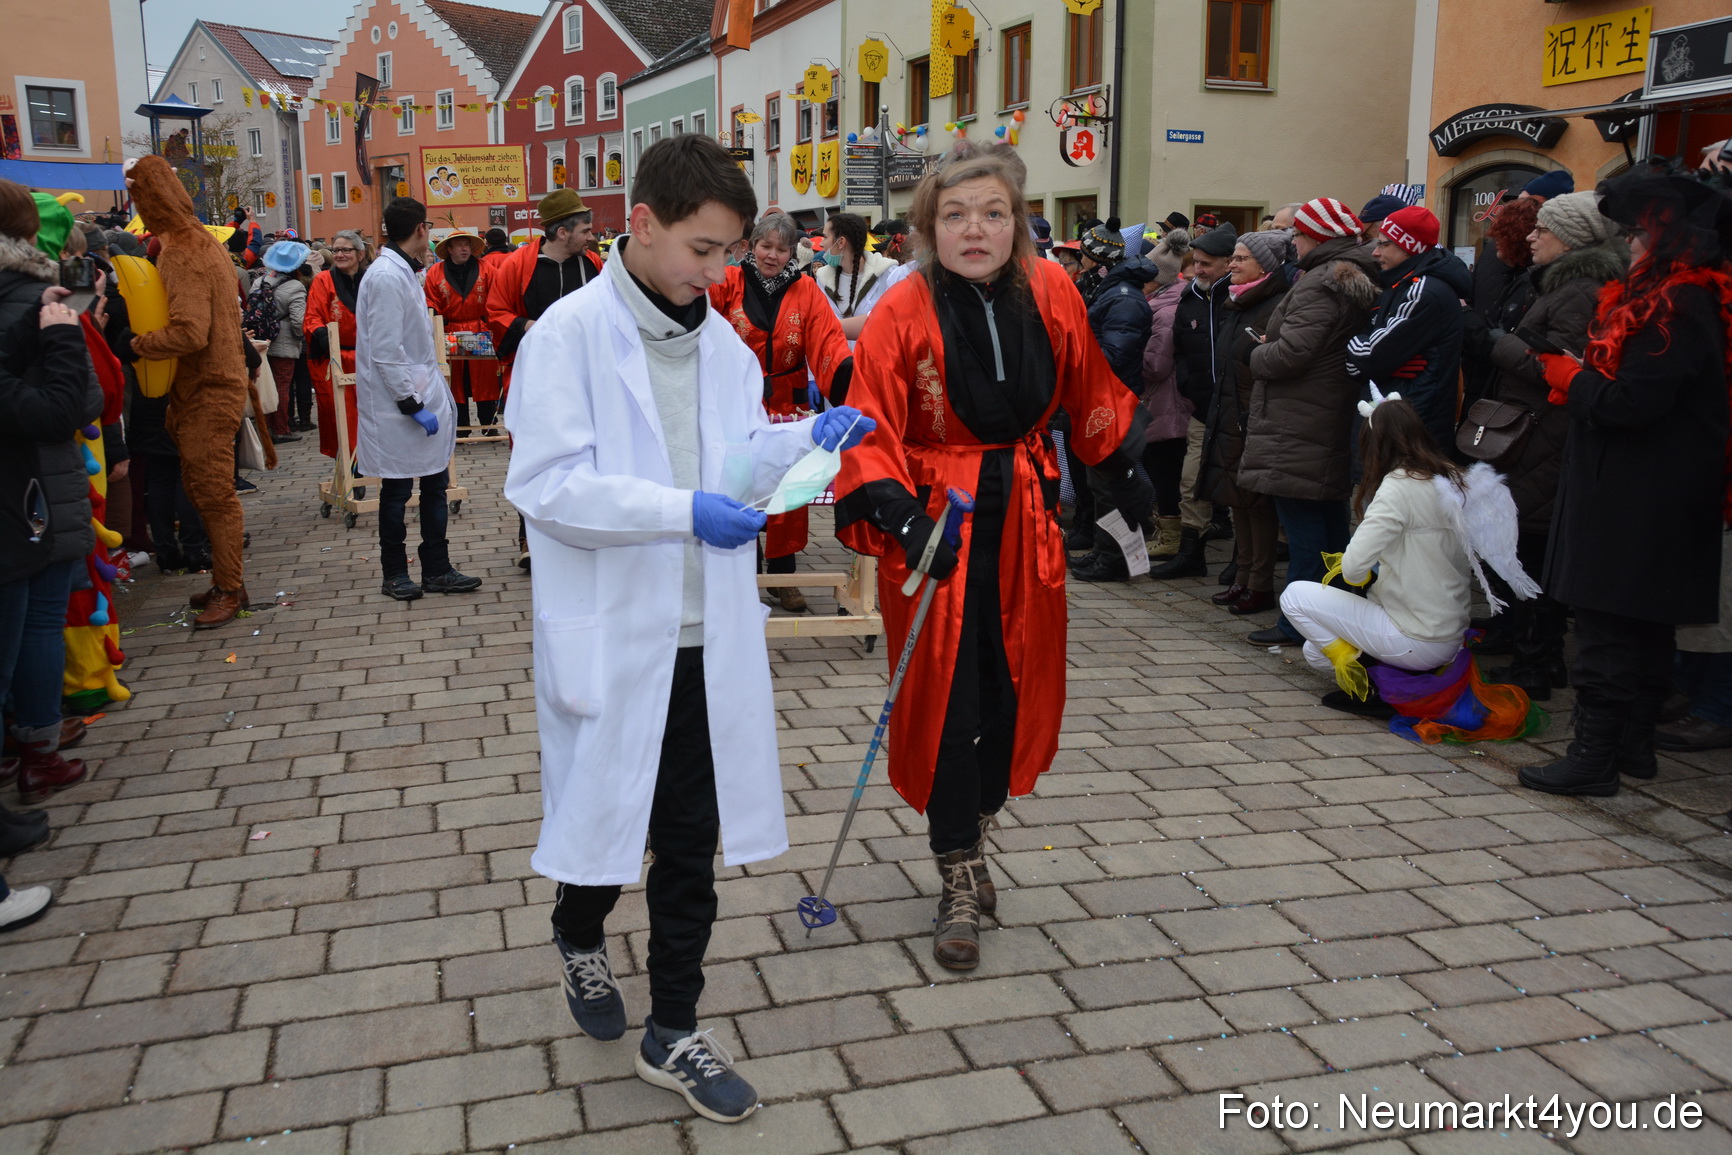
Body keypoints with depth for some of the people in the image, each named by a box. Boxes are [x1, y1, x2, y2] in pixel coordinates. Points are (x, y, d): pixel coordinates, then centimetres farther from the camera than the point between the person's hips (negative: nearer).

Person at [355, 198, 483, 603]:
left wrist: (432, 393, 15)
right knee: (397, 491, 4)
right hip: (398, 406, -9)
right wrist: (412, 404, -20)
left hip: (421, 395, 9)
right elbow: (385, 353, -21)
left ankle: (436, 570, 18)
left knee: (436, 485, 11)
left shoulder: (403, 272, 15)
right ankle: (395, 575, 17)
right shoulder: (387, 277, -17)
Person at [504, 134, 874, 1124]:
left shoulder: (723, 343, 8)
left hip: (707, 634, 5)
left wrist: (804, 439, -6)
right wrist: (684, 510, -28)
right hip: (611, 633, -5)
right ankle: (581, 939, 47)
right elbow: (547, 484, -19)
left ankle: (675, 1034, 25)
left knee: (693, 839, 10)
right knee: (605, 813, 14)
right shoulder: (569, 335, -11)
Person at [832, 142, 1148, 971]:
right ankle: (960, 883, 13)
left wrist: (1123, 468, 21)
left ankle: (970, 835, 36)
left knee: (1016, 685, 12)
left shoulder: (1050, 295, -2)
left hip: (1022, 513, 4)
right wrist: (901, 516, -30)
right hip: (936, 519, -4)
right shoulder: (903, 313, -14)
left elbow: (1087, 390, 14)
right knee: (946, 693, -1)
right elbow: (871, 431, -16)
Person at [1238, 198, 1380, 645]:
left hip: (1297, 428, -10)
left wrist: (1258, 354, -3)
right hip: (1332, 424, 10)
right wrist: (1269, 349, 12)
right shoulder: (1355, 280, 15)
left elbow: (1291, 353, -23)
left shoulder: (1320, 284, -16)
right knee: (1329, 520, 15)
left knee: (1302, 527, -6)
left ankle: (1298, 624, -1)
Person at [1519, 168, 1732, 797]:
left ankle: (1594, 758, -1)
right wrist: (1580, 379, 2)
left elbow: (1631, 402, -22)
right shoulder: (1678, 298, 15)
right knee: (1646, 626, 17)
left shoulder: (1676, 308, -18)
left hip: (1635, 503, -11)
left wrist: (1568, 376, -7)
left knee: (1607, 630, -6)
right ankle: (1634, 744, 27)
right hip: (1652, 496, 11)